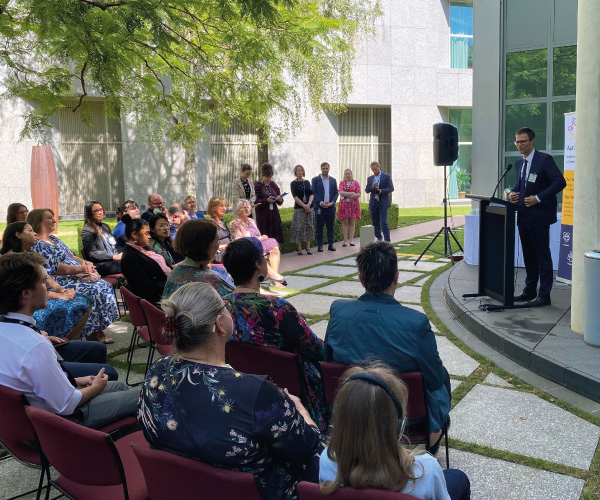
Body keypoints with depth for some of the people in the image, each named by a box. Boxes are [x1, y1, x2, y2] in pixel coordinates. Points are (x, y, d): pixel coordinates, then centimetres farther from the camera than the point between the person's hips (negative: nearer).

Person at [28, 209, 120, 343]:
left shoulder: (53, 239, 20)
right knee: (93, 291, -26)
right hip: (60, 282, -9)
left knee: (104, 286, -10)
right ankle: (92, 334, -17)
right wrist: (80, 269, -17)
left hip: (75, 277, 9)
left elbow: (71, 256, 24)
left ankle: (99, 330, -10)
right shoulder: (37, 245, -10)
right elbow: (55, 268, -17)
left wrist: (83, 262, 3)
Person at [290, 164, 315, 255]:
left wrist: (309, 204, -12)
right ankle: (299, 249, 1)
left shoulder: (307, 182, 11)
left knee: (309, 227, 3)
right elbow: (295, 197, -8)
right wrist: (304, 206, -15)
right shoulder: (293, 183, 0)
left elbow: (312, 194, 5)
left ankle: (308, 248, 8)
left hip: (309, 207, 4)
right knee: (299, 227, -5)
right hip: (299, 208, -4)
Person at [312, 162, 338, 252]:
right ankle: (320, 245, 7)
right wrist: (321, 202, -14)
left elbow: (336, 193, 10)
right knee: (319, 227, 1)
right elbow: (313, 193, -4)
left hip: (330, 207, 3)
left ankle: (330, 244, 12)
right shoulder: (315, 179, 2)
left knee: (330, 227, 6)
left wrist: (332, 202, -7)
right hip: (319, 207, -3)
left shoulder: (333, 180, 12)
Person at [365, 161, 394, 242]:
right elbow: (366, 190, 9)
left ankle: (387, 240, -12)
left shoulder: (386, 177, 1)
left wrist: (382, 191, -18)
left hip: (383, 203, -4)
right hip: (373, 203, 5)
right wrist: (372, 187, -12)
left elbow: (391, 188, -2)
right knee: (375, 222, 5)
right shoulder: (370, 178, 13)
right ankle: (379, 239, 13)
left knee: (383, 222, -12)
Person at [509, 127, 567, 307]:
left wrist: (538, 198, -21)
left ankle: (544, 295, 3)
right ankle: (530, 291, 25)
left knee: (543, 256, -2)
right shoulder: (520, 162, 14)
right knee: (528, 255, 15)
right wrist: (513, 193, 3)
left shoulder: (545, 159, -10)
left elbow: (560, 182, -16)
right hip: (524, 215, 8)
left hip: (539, 216, -8)